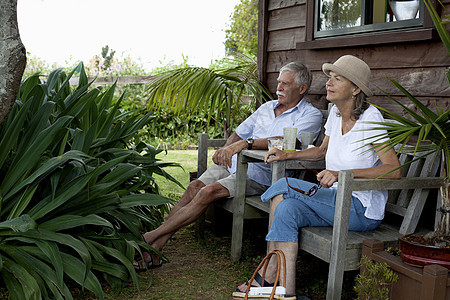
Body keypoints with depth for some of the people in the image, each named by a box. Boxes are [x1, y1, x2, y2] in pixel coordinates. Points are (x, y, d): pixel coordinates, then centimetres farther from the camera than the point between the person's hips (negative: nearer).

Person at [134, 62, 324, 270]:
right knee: (195, 186, -18)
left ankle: (151, 237, -20)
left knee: (209, 192, -25)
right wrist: (224, 150, 3)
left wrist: (246, 143, -29)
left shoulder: (310, 115, 0)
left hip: (260, 174, -6)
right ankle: (154, 248, -20)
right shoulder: (267, 107, 22)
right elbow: (239, 133, 25)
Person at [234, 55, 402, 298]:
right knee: (287, 209, -20)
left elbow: (394, 170, -22)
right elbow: (322, 151, 23)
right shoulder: (336, 112, 7)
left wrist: (342, 174, -31)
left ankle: (269, 276, -8)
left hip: (362, 209, -7)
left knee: (283, 187, -19)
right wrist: (288, 155, 8)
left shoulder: (370, 118, -16)